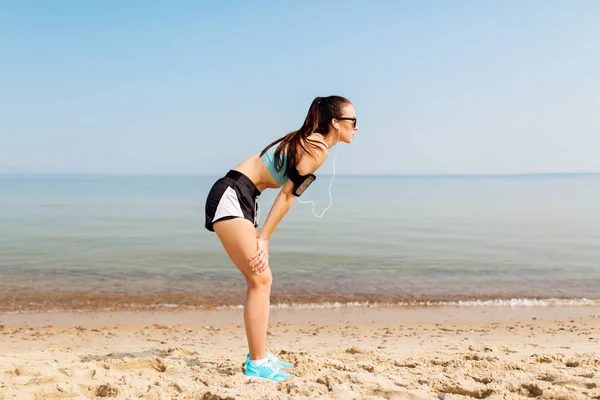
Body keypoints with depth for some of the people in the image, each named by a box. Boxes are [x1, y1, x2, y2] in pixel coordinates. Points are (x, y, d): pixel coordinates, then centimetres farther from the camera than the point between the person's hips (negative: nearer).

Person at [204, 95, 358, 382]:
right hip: (230, 197, -10)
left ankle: (259, 355, 19)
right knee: (260, 279, -10)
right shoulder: (318, 148, -12)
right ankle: (257, 364, -4)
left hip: (239, 199, 10)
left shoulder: (306, 141, 17)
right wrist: (263, 239, -12)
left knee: (262, 280, 11)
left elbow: (286, 192, 14)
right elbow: (287, 194, -14)